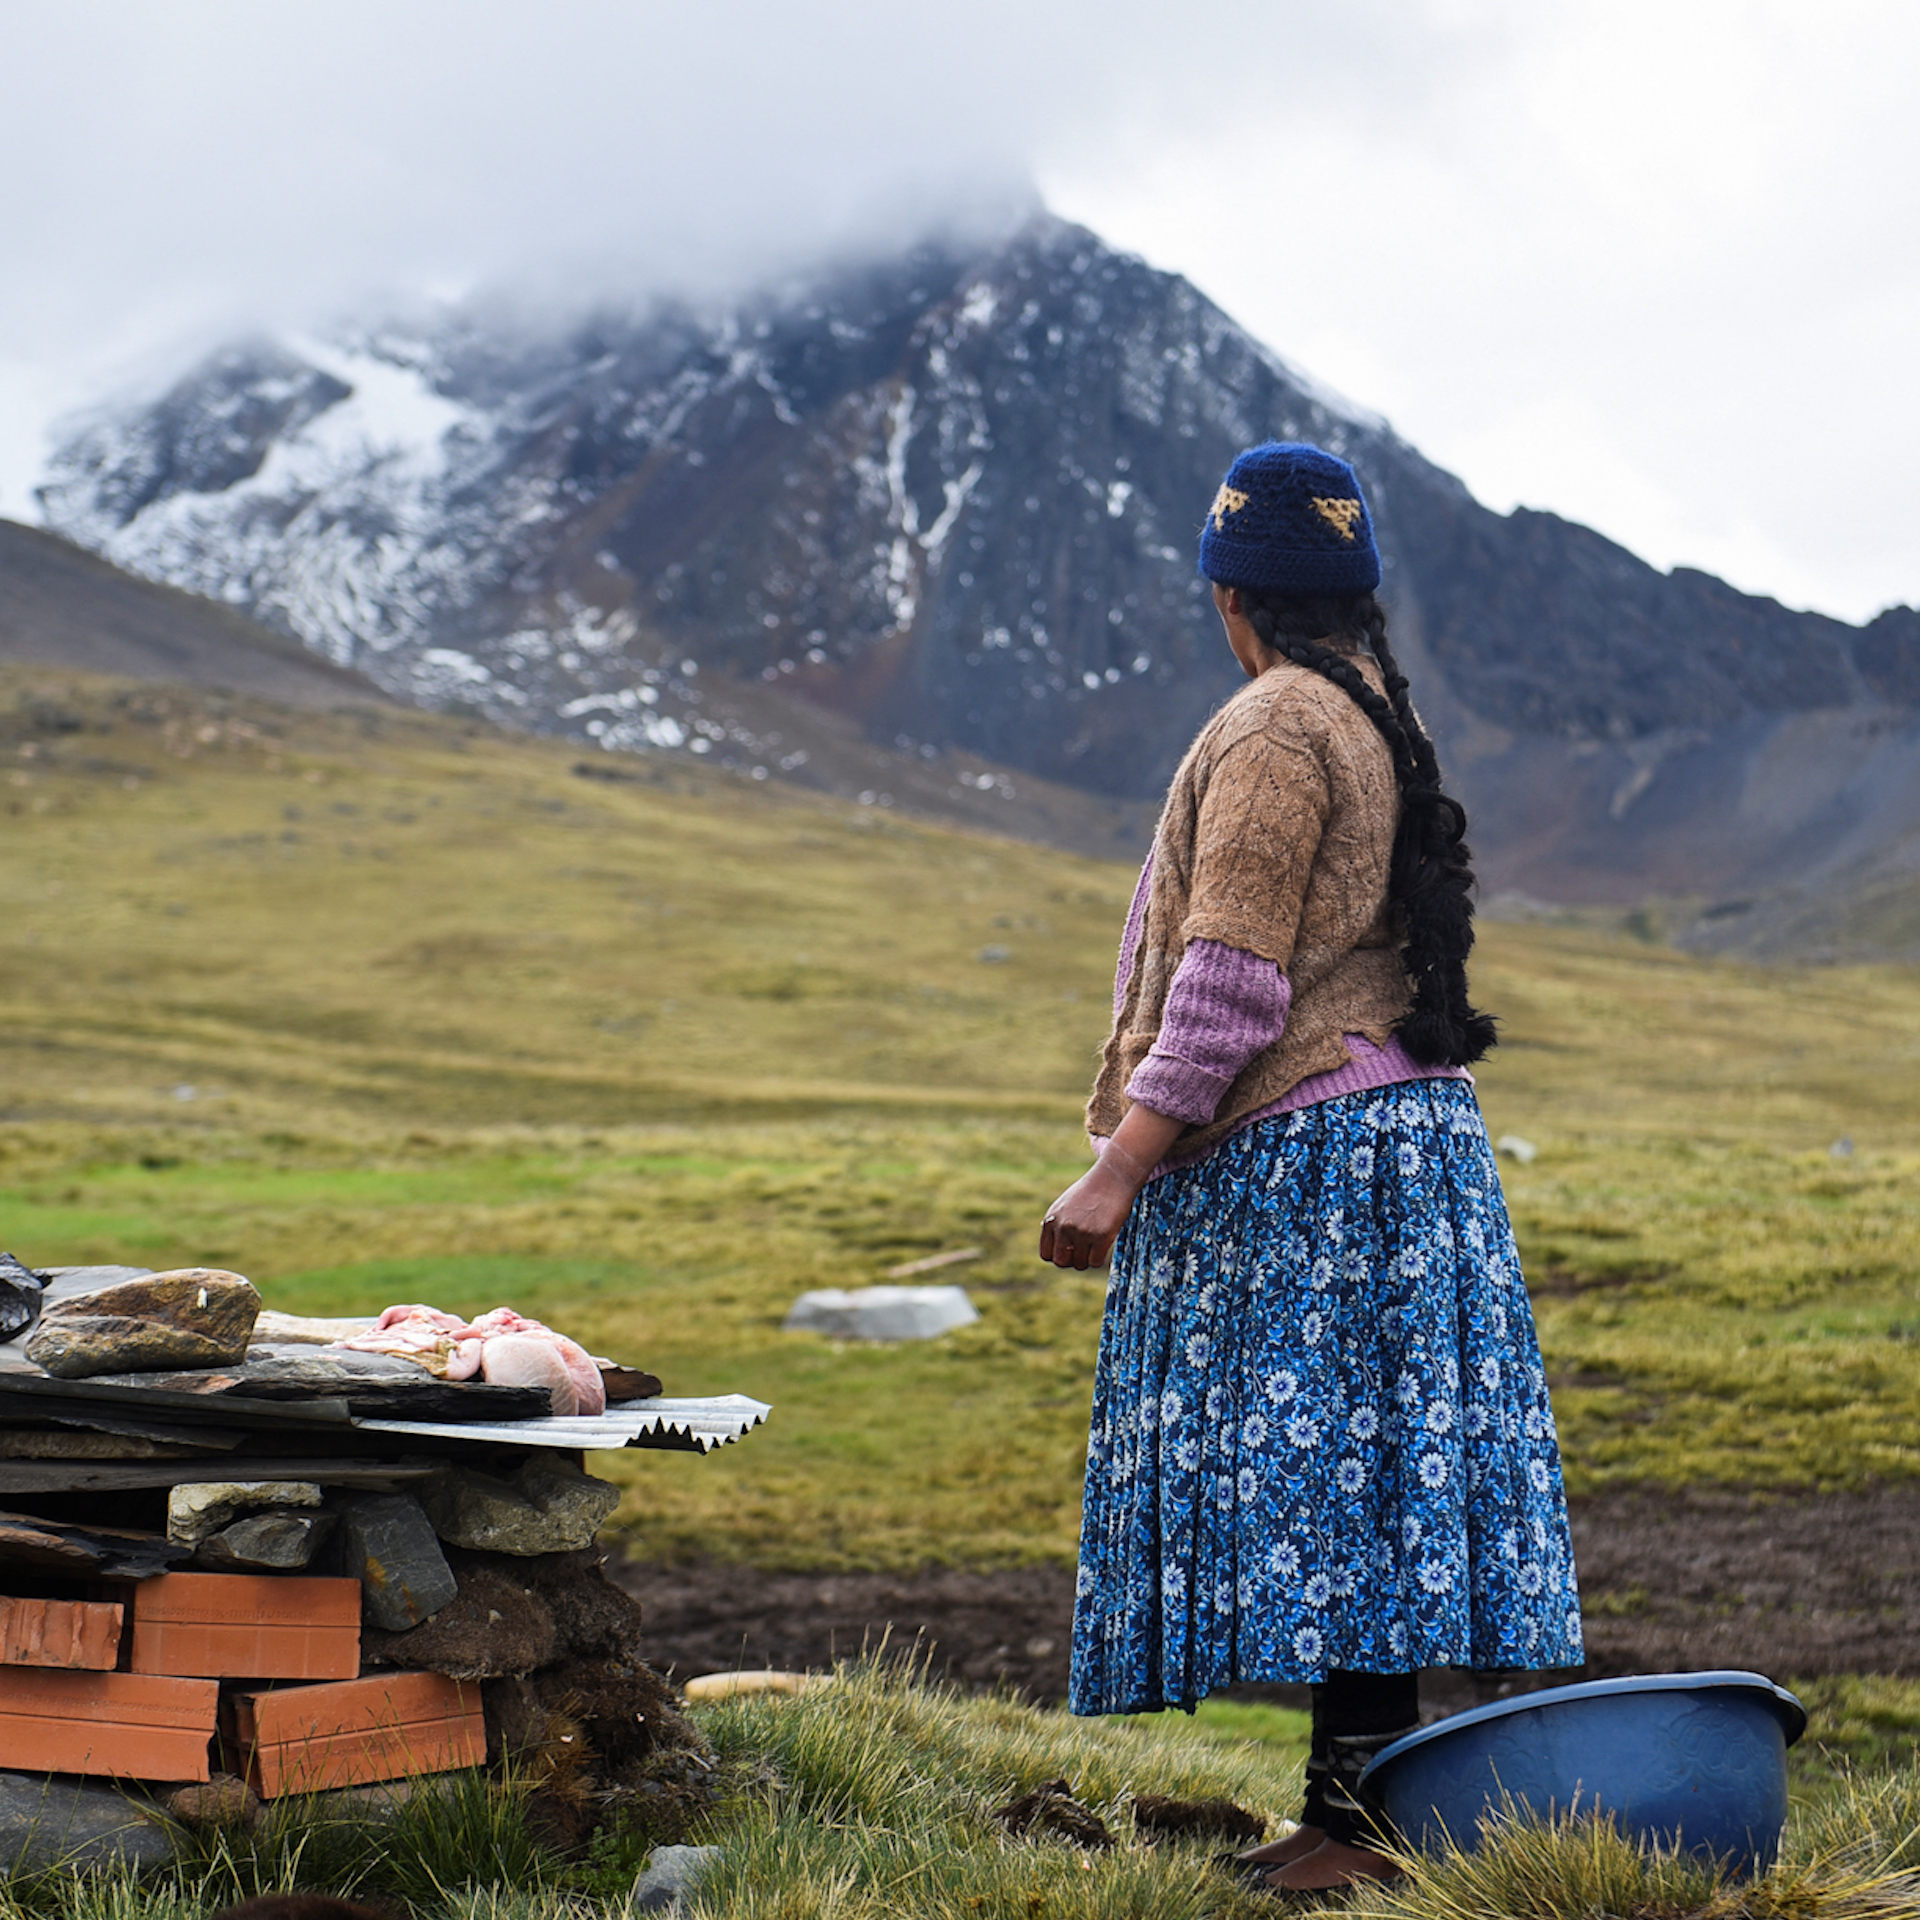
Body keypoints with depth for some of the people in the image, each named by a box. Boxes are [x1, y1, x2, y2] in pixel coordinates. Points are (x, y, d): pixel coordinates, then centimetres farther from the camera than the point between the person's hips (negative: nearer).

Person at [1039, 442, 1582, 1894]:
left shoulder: (1275, 729, -12)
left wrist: (1120, 1167, -19)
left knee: (1326, 1476, -10)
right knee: (1371, 1479, 8)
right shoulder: (1384, 723, 17)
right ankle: (1370, 1793, 11)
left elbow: (1231, 983, -19)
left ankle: (1356, 1810, -11)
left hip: (1299, 1160, -9)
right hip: (1403, 1122, 9)